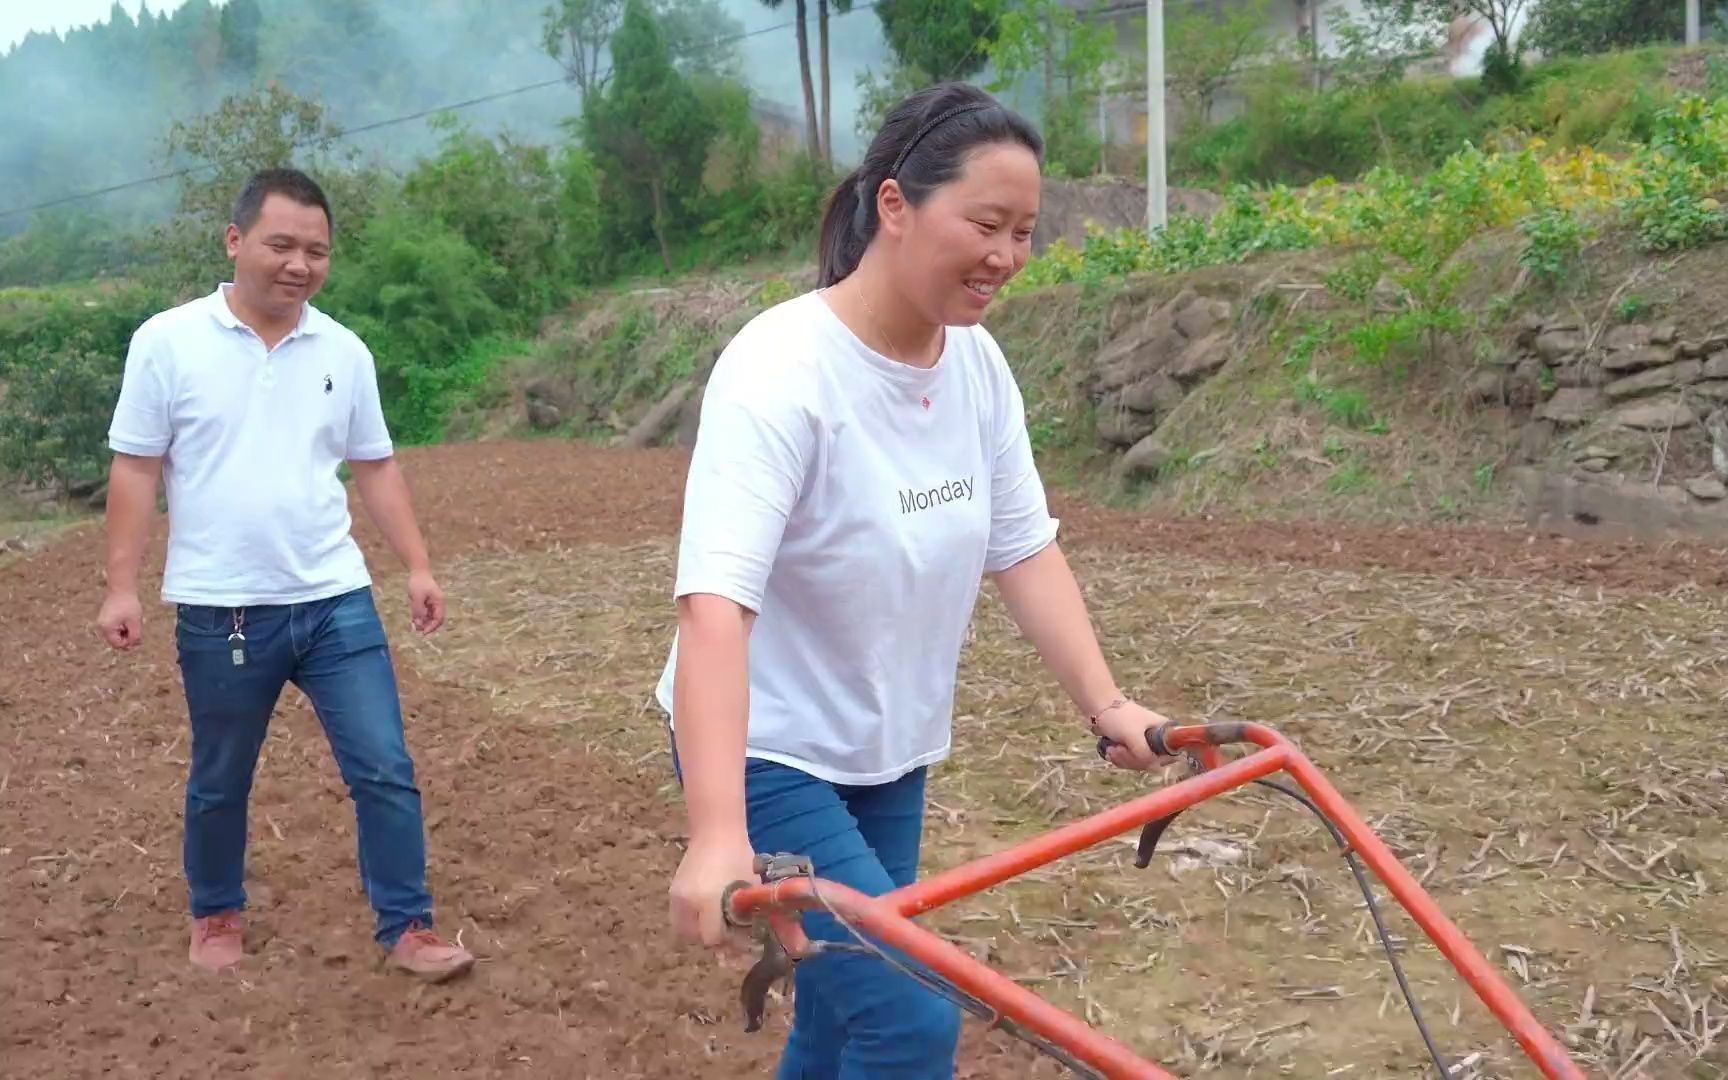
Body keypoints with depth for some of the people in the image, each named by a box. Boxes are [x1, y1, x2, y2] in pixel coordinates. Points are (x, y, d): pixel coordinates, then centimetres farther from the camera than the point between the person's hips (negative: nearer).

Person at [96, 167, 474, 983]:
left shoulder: (344, 352, 4)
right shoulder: (168, 341, -6)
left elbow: (376, 468, 10)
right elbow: (135, 469, -4)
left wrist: (418, 566, 3)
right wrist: (121, 585, -9)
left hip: (335, 601, 2)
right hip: (219, 611, -2)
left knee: (384, 769, -1)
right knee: (220, 782, 14)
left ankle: (406, 928, 11)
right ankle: (216, 916, 37)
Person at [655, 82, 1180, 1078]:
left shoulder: (979, 363, -6)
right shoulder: (783, 370, -27)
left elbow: (1026, 549, 1)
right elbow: (716, 605, -37)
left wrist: (1106, 703, -8)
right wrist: (718, 835, -46)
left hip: (888, 754, 7)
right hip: (770, 758, -7)